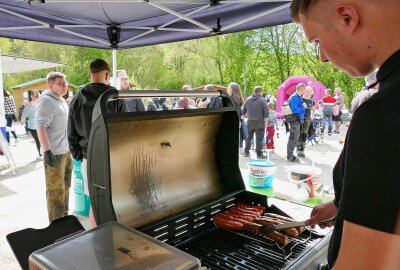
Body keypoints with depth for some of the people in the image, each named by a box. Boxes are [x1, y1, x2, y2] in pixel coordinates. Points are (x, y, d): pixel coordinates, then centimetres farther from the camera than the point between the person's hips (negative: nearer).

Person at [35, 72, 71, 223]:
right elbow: (40, 127, -20)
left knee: (65, 185, 18)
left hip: (66, 150, 9)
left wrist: (71, 146, 24)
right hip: (54, 153, -9)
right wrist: (47, 151, -25)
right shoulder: (46, 101, -13)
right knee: (56, 189, -1)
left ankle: (64, 214, 32)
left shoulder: (60, 100, 15)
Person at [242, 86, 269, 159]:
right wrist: (265, 120, 0)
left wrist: (246, 115, 31)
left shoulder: (248, 99, 6)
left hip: (250, 122, 5)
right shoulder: (262, 100, -9)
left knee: (249, 137, 16)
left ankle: (246, 152, 21)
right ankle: (259, 154, 3)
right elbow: (266, 112, -12)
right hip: (259, 122, -4)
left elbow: (243, 111, 13)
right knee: (259, 138, 1)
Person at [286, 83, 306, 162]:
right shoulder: (295, 98, -18)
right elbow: (294, 110, -24)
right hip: (294, 121, -11)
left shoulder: (298, 97, 13)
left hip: (297, 121, 11)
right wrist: (303, 107, -14)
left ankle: (290, 155, 27)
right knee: (293, 139, -4)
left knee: (295, 138, 17)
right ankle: (290, 157, 4)